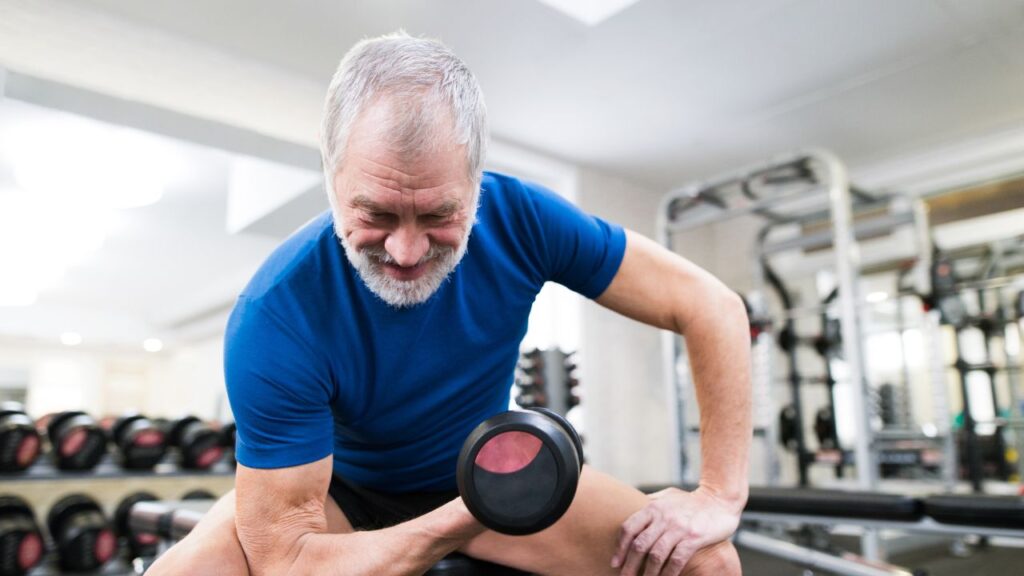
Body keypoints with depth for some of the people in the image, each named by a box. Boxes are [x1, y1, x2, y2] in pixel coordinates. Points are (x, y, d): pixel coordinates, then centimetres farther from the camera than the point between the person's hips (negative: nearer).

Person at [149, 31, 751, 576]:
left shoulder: (521, 219, -25)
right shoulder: (275, 319, -31)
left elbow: (712, 306, -18)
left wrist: (720, 496, -22)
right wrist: (472, 515, -35)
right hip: (343, 487, -1)